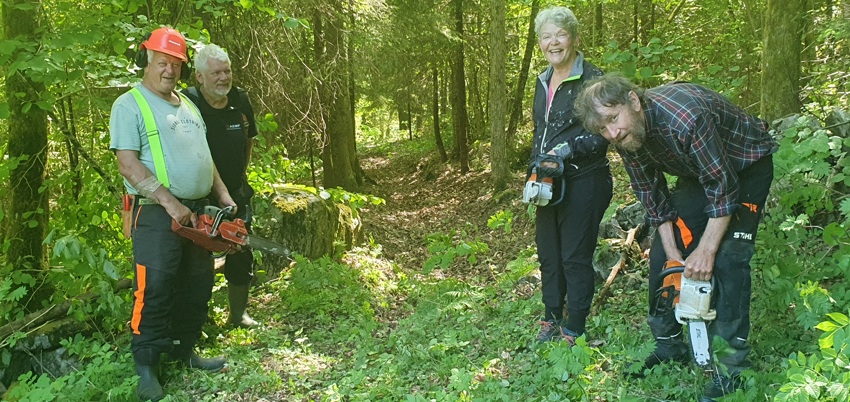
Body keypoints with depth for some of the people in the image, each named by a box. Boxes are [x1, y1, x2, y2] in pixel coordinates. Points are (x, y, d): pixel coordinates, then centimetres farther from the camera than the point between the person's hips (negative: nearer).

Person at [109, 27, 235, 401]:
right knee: (155, 290, -5)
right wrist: (170, 202, -22)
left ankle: (185, 350, 29)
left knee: (198, 286, 14)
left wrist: (223, 195, 11)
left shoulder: (188, 105, 16)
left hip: (197, 211, 8)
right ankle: (146, 369, 8)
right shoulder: (129, 105, -7)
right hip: (157, 216, -8)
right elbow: (128, 164, -16)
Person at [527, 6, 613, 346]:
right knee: (548, 252, 14)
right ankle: (551, 321, 30)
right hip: (551, 184, 8)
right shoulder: (543, 82, 12)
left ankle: (574, 331, 14)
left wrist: (568, 148, -24)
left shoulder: (591, 79, -12)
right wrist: (535, 170, 13)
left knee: (575, 257, 0)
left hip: (584, 182, -8)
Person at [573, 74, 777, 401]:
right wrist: (675, 256, -10)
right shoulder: (626, 136, -16)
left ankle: (731, 363, -9)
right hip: (697, 173, 7)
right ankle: (669, 346, 16)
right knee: (662, 254, 2)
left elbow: (723, 187, -31)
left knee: (728, 257, -19)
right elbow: (654, 199, -7)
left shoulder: (684, 115, -39)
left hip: (745, 166, -6)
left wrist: (705, 252, -26)